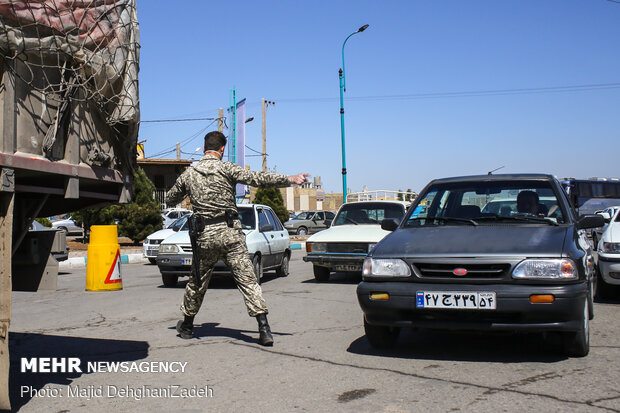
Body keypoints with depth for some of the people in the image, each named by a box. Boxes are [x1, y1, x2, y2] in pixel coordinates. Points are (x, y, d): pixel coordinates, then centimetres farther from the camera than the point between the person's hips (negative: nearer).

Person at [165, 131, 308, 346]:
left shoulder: (189, 174, 7)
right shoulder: (226, 169, -4)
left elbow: (170, 199, 19)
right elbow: (257, 178, -13)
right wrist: (289, 179, -12)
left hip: (205, 235, 3)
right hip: (230, 233, -3)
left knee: (197, 282, 18)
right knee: (247, 279, -4)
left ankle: (187, 325, 33)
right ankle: (264, 329, -10)